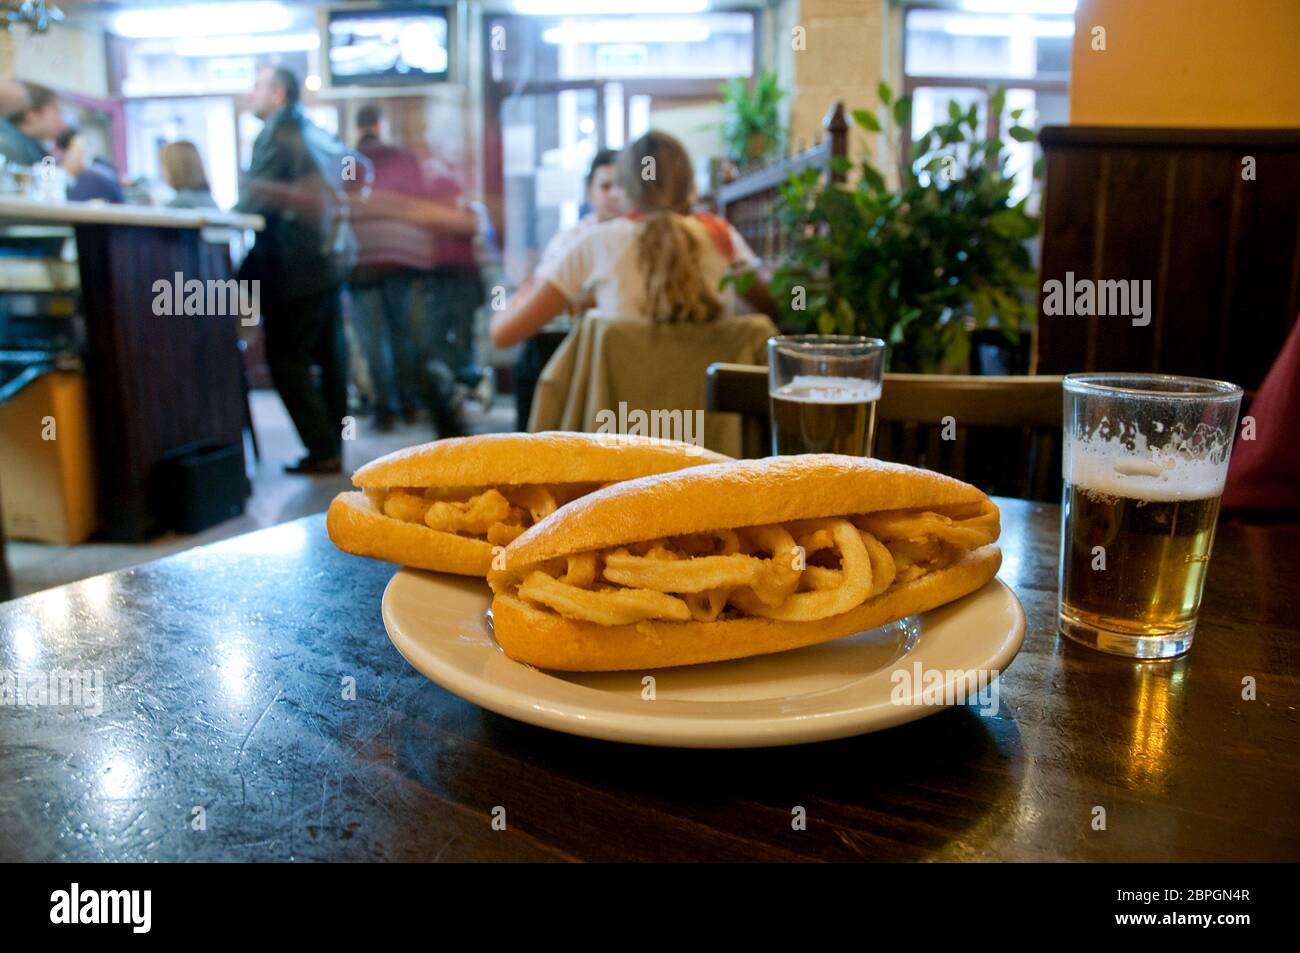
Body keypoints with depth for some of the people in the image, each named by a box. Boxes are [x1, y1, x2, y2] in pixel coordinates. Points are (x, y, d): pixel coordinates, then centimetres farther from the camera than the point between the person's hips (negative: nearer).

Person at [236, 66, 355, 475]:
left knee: (286, 360, -3)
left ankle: (323, 452, -3)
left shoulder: (275, 137, -10)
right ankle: (332, 446, 18)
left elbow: (252, 202, -14)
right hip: (332, 256, 9)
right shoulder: (315, 133, 14)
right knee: (328, 353, 12)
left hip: (296, 265, -9)